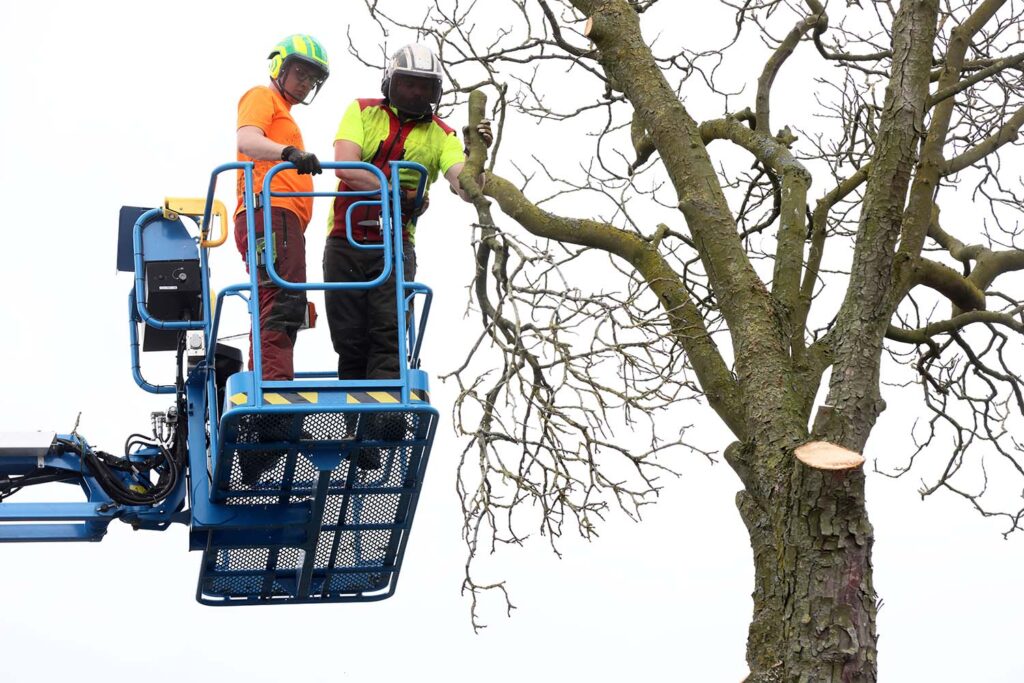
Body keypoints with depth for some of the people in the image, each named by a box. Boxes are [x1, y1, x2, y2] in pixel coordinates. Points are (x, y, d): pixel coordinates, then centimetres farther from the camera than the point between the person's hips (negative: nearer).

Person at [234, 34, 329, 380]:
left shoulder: (284, 115, 36)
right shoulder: (262, 96, 7)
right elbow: (247, 141, -14)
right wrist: (290, 152, -32)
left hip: (284, 219, 11)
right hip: (271, 212, -11)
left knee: (280, 310, 7)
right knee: (284, 300, -23)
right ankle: (276, 385, -34)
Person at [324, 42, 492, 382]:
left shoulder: (440, 135, 6)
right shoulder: (362, 112, 5)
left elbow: (464, 186, -10)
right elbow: (346, 167, -10)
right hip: (346, 242, 0)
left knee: (388, 334, -14)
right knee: (350, 339, 2)